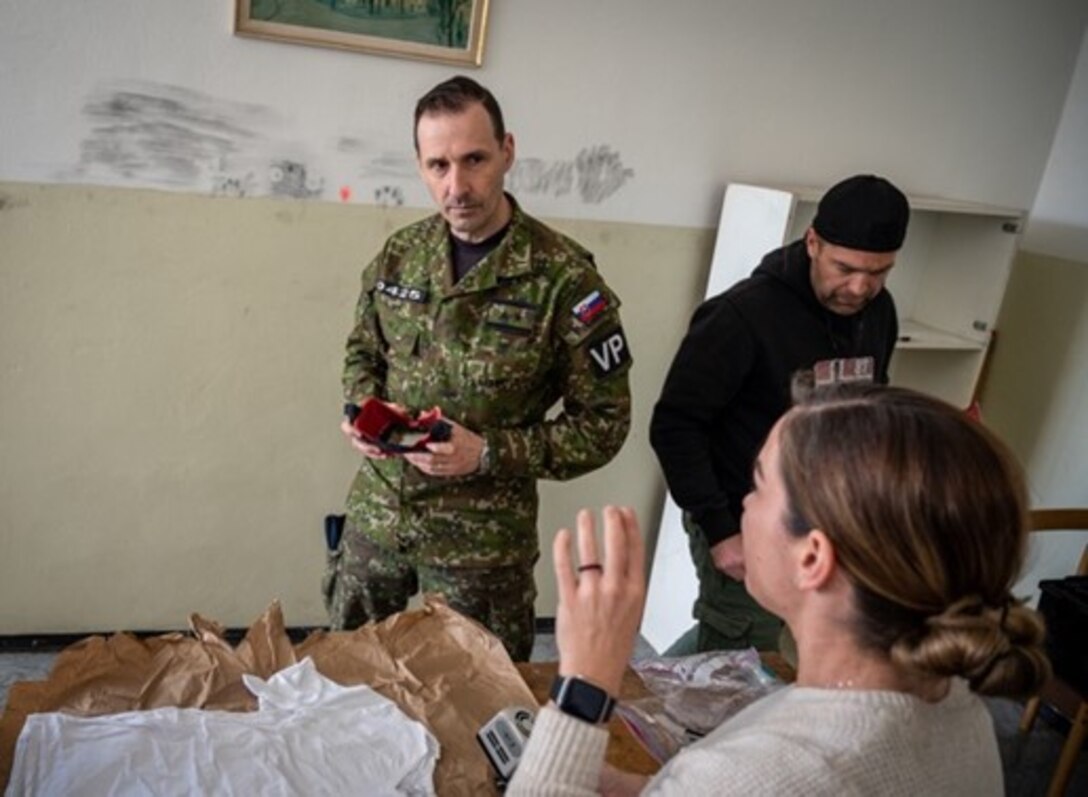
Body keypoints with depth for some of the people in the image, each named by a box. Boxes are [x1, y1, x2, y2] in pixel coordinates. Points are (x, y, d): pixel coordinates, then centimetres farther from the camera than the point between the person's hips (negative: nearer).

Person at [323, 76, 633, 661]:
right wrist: (363, 409, -6)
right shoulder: (400, 254, -1)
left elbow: (603, 424, -12)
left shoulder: (564, 279, -17)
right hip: (375, 514, 5)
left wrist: (489, 454, -22)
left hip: (483, 538, -4)